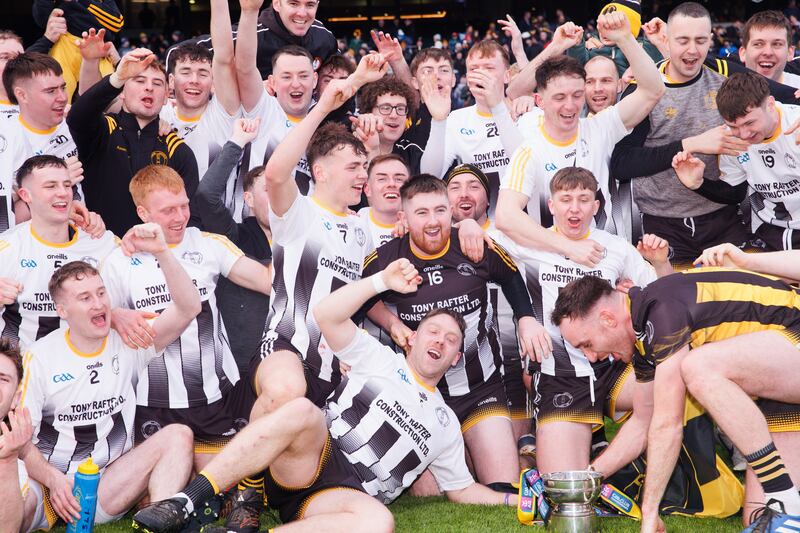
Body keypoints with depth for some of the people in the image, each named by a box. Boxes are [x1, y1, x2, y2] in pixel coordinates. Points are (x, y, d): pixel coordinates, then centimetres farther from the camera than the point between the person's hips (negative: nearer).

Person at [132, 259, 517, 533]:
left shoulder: (445, 424, 26)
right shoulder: (380, 359, 19)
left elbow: (462, 489, 28)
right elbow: (326, 314, 5)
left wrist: (513, 499, 14)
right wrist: (383, 282, 3)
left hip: (351, 495, 2)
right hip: (303, 466, -1)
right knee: (302, 411, -38)